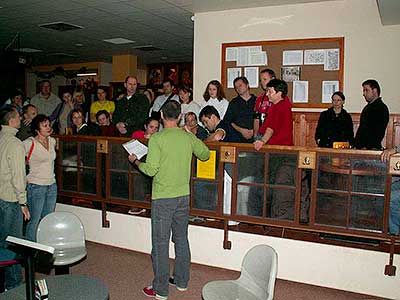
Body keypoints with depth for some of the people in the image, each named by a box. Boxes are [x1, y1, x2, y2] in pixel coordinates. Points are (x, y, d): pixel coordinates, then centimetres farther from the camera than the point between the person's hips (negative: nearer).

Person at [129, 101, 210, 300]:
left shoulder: (157, 139, -14)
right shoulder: (189, 137, 1)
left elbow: (151, 170, -17)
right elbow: (205, 155, 16)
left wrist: (135, 161, 1)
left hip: (162, 198, -5)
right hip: (183, 196, 5)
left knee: (161, 243, 4)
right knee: (181, 239, 17)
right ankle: (181, 281, 30)